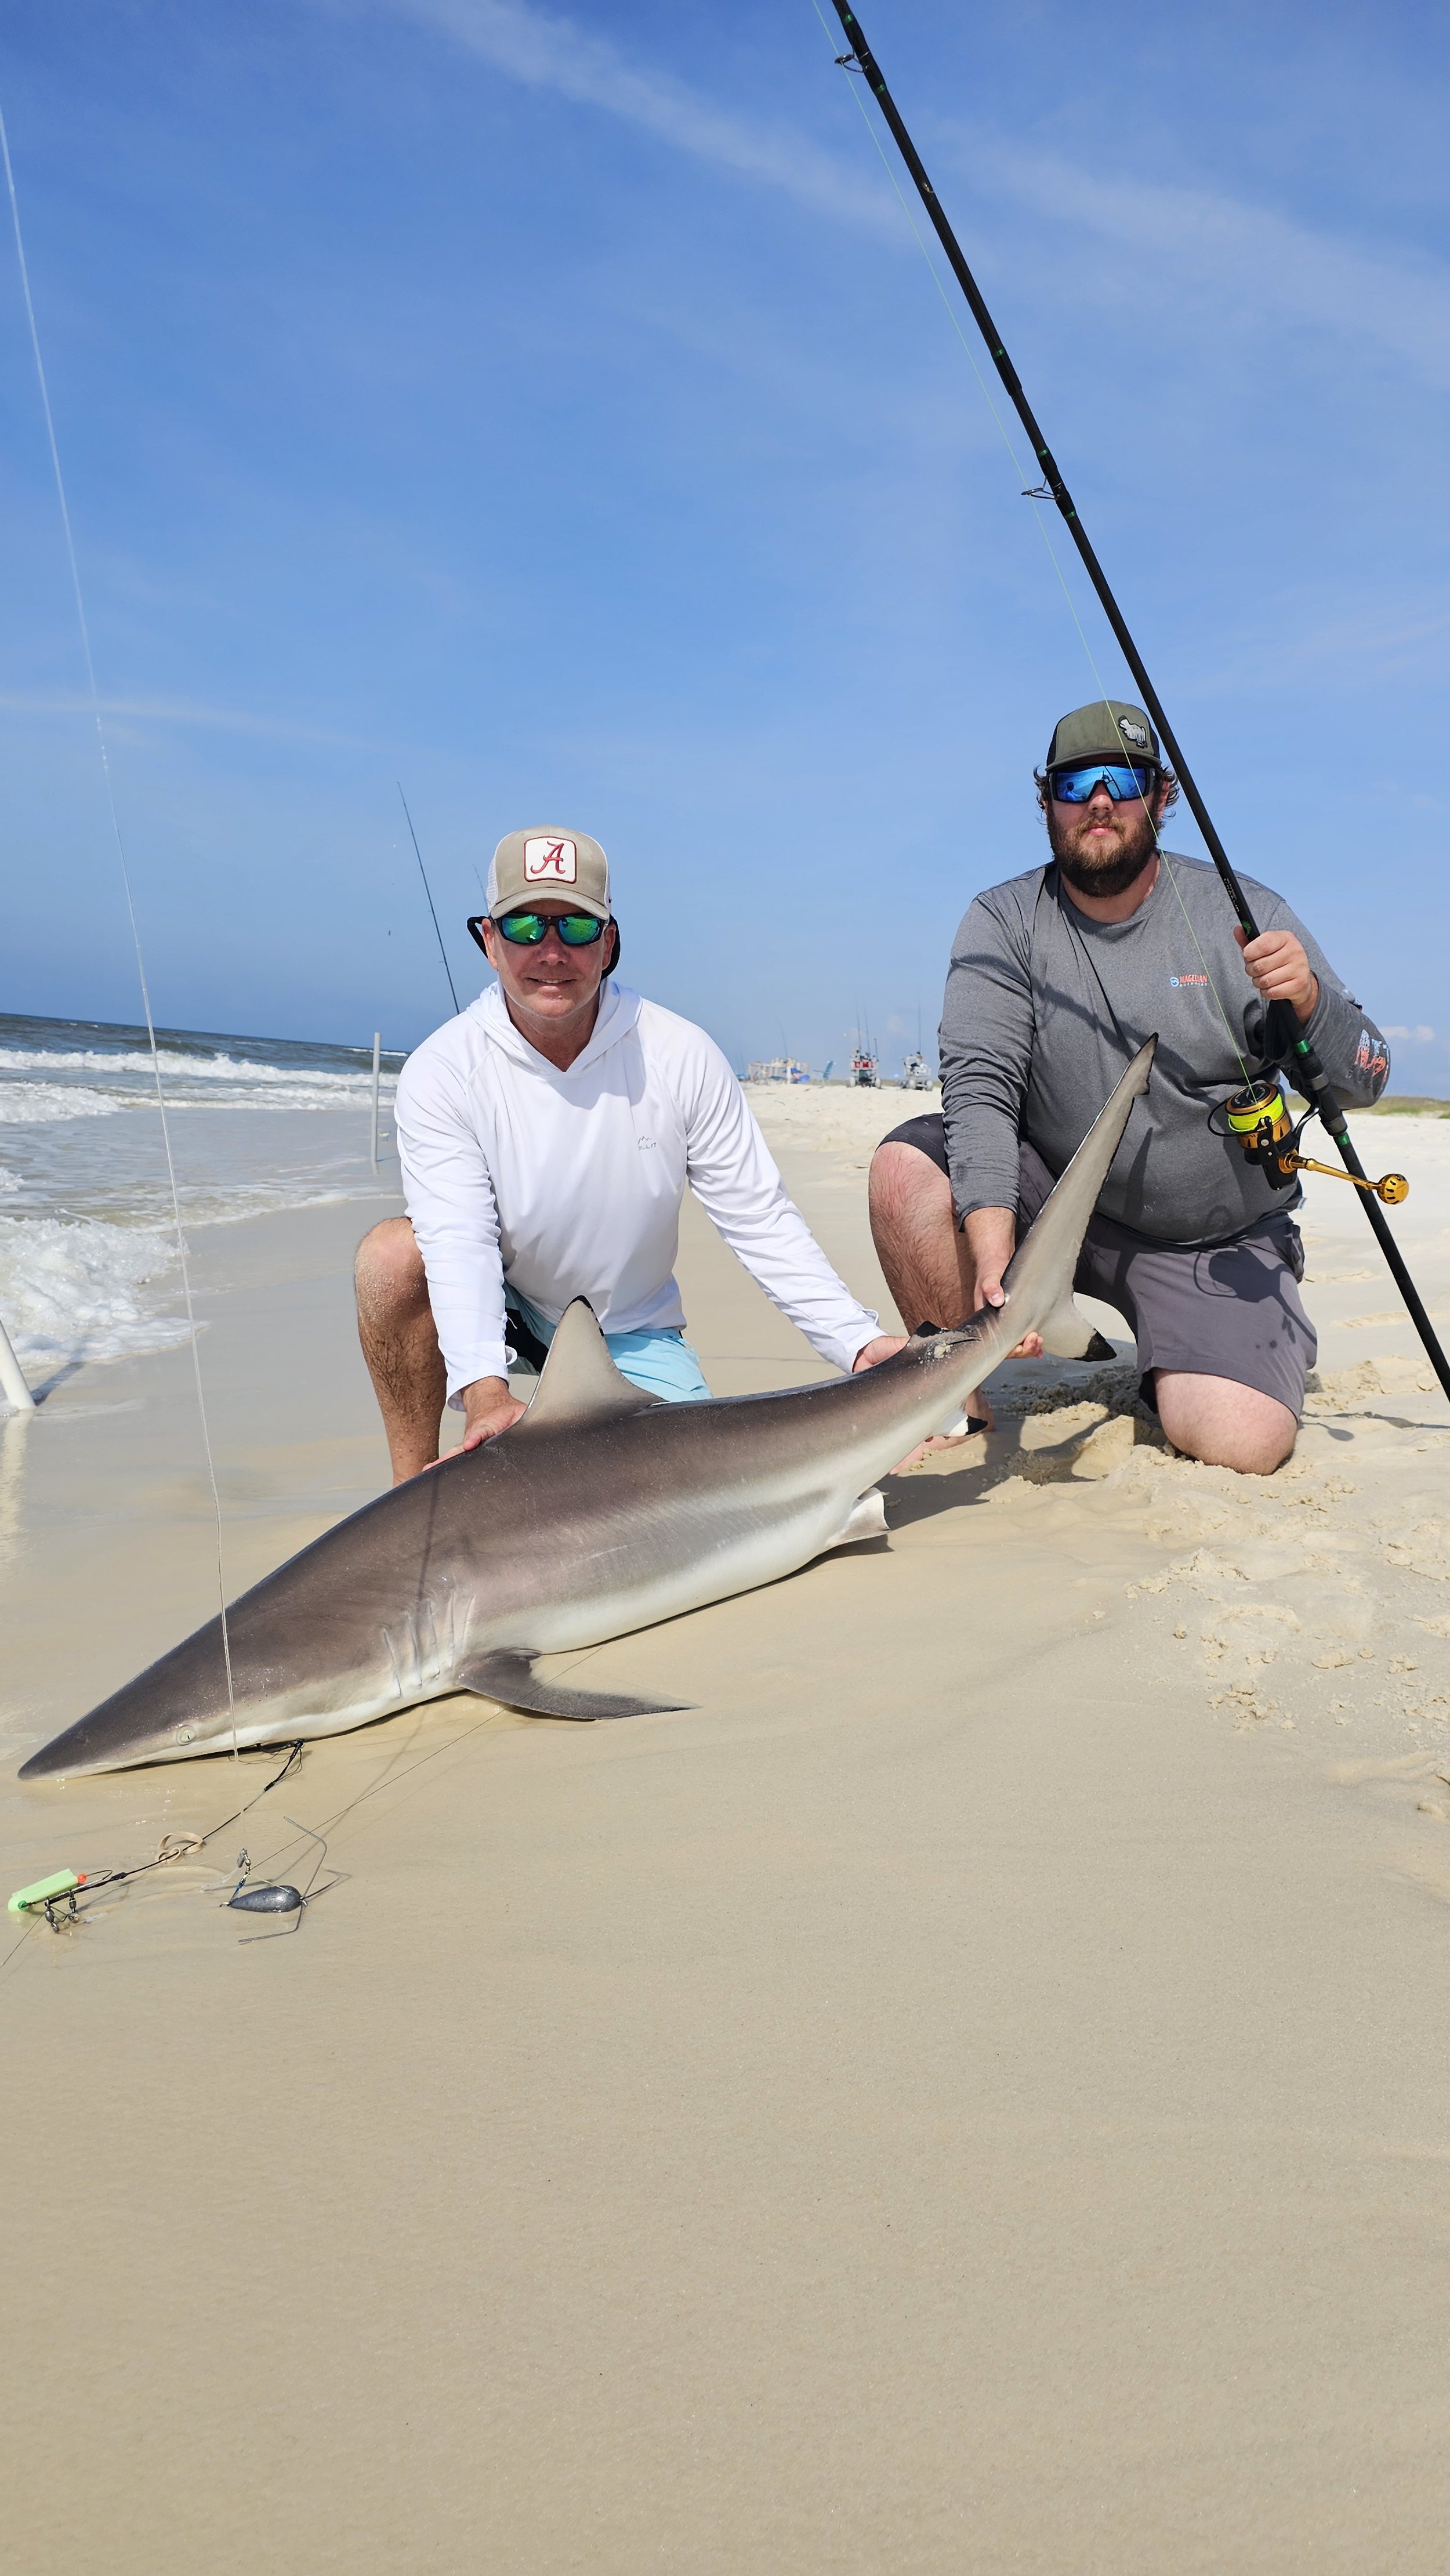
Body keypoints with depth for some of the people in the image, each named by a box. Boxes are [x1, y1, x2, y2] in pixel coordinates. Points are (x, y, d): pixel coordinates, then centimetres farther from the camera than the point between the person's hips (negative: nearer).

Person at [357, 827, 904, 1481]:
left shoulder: (682, 1057, -16)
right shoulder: (441, 1072, -18)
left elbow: (761, 1222, -13)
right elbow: (458, 1240, -30)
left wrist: (859, 1342, -22)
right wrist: (483, 1390, -47)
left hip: (631, 1330, 1)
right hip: (500, 1311, -1)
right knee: (394, 1251, -30)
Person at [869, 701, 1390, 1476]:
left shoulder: (1240, 912, -5)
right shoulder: (1004, 922, -4)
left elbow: (1362, 1081, -6)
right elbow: (979, 1086, -19)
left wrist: (1308, 998, -30)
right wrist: (992, 1252, -34)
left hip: (1217, 1241, -1)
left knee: (1241, 1443, -23)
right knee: (908, 1163, -25)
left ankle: (1172, 1369, 15)